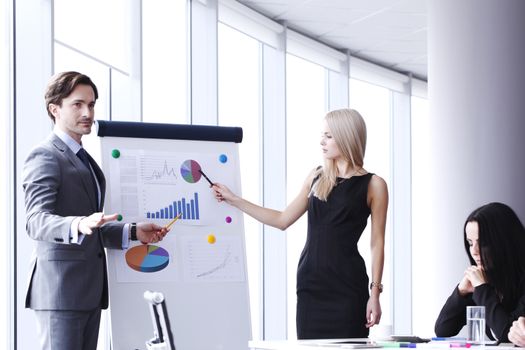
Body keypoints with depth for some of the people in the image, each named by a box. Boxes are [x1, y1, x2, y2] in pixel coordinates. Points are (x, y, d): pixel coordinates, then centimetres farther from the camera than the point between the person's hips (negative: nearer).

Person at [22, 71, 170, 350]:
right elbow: (37, 220, -23)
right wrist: (79, 226, -41)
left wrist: (133, 232, 12)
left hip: (89, 290, 9)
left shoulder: (84, 159, 22)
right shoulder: (45, 157, -8)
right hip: (60, 288, -9)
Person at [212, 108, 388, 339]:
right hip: (311, 282, 4)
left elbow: (377, 243, -2)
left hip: (347, 284, -4)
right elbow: (283, 220, 18)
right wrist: (233, 200, 17)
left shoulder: (373, 185, -1)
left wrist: (375, 292, -9)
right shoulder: (316, 178, 12)